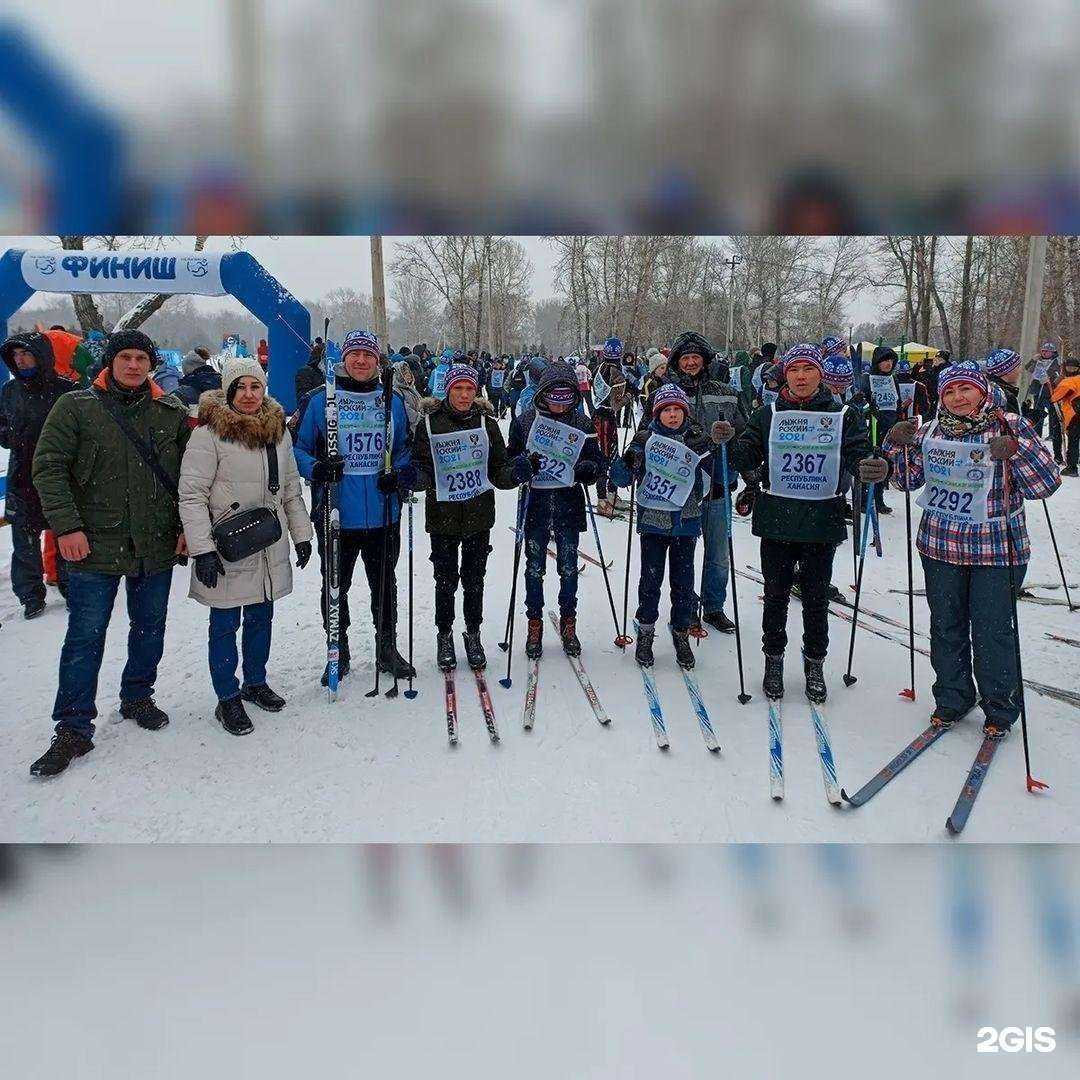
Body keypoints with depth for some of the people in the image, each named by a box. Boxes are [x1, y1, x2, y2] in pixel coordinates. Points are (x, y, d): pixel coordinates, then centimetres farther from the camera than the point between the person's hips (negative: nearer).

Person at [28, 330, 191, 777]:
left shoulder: (173, 412, 5)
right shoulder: (75, 407, -3)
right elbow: (48, 467, -5)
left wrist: (186, 524, 3)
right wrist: (66, 526, -13)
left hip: (157, 547, 3)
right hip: (95, 547, -3)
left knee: (150, 628, 15)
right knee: (86, 637, 0)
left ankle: (137, 697, 37)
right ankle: (73, 729, 10)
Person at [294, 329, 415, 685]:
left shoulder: (392, 401, 6)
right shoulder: (321, 400, -3)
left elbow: (404, 449, 14)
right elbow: (299, 449, 2)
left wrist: (400, 474, -6)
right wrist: (316, 469, -19)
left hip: (383, 515, 2)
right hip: (336, 517, -2)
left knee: (385, 585, 15)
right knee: (335, 587, 11)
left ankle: (387, 648, 32)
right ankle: (338, 652, 29)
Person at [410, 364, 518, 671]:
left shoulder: (487, 422, 3)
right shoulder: (430, 422, -3)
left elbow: (499, 468, 4)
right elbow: (421, 467, -3)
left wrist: (516, 473, -17)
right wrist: (413, 478, -26)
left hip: (479, 516, 1)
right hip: (443, 516, -1)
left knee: (474, 579, 10)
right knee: (446, 580, 8)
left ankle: (473, 634, 29)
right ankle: (444, 635, 27)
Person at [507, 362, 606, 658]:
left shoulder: (582, 423, 0)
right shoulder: (525, 421, -2)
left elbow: (598, 461, 5)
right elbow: (510, 458, 4)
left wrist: (588, 469, -17)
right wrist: (520, 465, -18)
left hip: (569, 506, 1)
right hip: (536, 504, 0)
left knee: (569, 569, 9)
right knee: (534, 568, 8)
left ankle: (568, 623, 26)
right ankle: (535, 625, 22)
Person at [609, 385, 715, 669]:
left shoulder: (697, 440, 2)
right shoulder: (645, 439, -1)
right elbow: (621, 479, -4)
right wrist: (627, 461, -24)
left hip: (685, 522, 1)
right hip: (652, 520, -1)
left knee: (683, 580, 6)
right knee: (650, 578, 4)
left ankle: (681, 632, 22)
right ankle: (645, 631, 20)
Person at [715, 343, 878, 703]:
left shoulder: (844, 415, 3)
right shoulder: (768, 415, 5)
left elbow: (858, 455, -3)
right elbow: (747, 458, 0)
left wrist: (870, 467, -27)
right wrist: (729, 442, -21)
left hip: (822, 521, 0)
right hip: (777, 520, 1)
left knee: (816, 597, 9)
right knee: (776, 594, 9)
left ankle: (815, 664, 25)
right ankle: (773, 659, 25)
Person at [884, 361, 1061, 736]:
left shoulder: (1010, 427, -5)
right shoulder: (930, 432, 5)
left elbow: (1046, 484, -9)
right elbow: (909, 479, 10)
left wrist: (1016, 451, -26)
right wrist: (897, 446, -5)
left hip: (996, 549, -3)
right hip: (941, 544, 3)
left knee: (992, 630, 2)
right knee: (946, 626, 13)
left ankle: (999, 707, 22)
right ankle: (952, 698, 30)